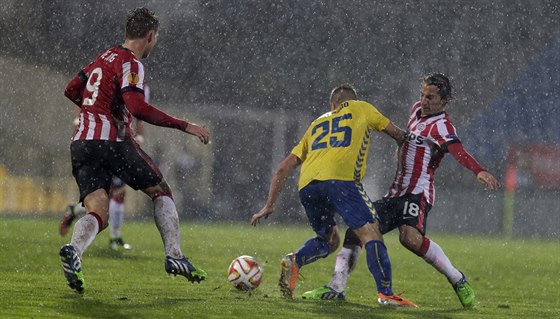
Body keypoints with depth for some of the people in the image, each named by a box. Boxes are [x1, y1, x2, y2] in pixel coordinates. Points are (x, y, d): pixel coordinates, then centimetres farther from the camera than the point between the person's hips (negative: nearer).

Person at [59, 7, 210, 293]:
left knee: (98, 212, -2)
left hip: (81, 143, 7)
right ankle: (174, 256, 1)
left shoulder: (104, 58, 19)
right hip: (112, 141, -7)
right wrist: (185, 126, -16)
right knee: (161, 192, 10)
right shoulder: (130, 63, -6)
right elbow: (138, 108, -20)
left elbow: (71, 91, 27)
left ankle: (74, 250, -32)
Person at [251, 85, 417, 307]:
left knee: (329, 239, 22)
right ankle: (385, 293, -22)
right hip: (340, 178, -5)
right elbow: (396, 134, 38)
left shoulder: (316, 124, 34)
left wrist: (269, 206, 31)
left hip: (306, 184, 5)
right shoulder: (361, 108, 26)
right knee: (370, 233, -6)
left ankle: (295, 261, -5)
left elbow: (284, 168, 29)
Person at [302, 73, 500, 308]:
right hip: (395, 192, 9)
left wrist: (479, 171, -48)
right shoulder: (417, 110, 15)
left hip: (418, 193, -9)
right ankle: (336, 288, 6)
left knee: (410, 236, -32)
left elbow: (458, 151, -32)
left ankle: (458, 281, -19)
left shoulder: (441, 126, -12)